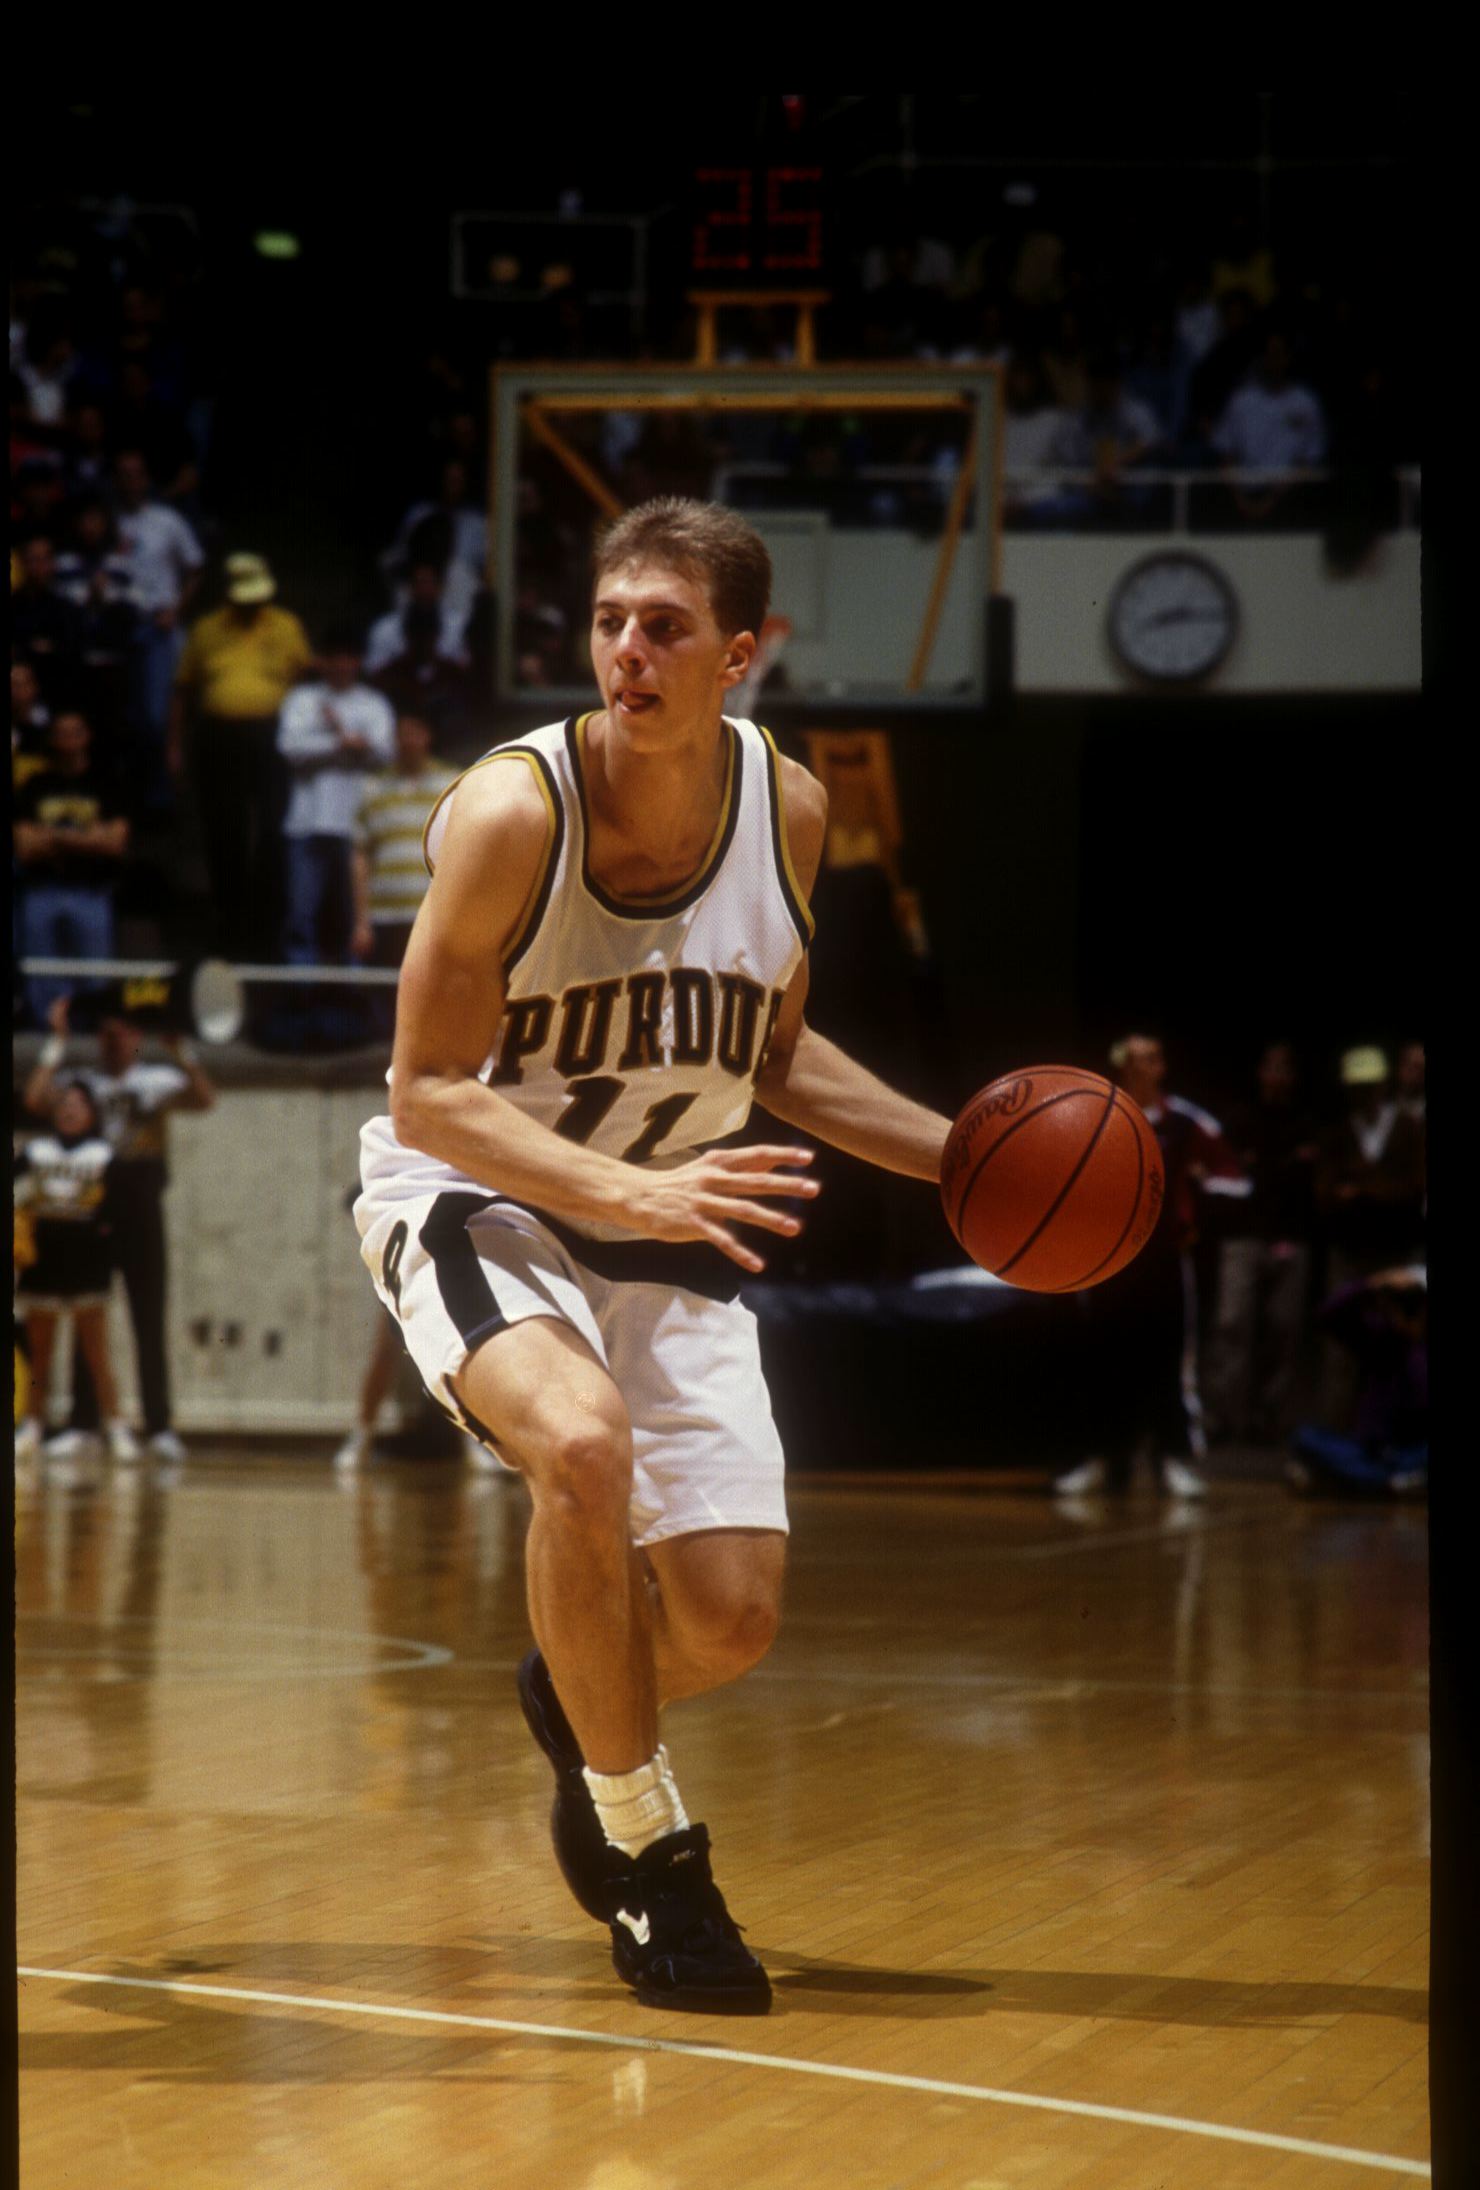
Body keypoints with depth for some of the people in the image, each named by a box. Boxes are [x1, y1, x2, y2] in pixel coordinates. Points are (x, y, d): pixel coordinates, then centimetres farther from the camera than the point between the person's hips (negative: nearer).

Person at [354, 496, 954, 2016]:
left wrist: (956, 1154, -2)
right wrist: (631, 1193, -35)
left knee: (732, 1619, -4)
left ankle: (573, 1696, 34)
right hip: (471, 1200, -5)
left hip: (667, 1223, 5)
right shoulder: (512, 810, -23)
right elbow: (427, 1094, -21)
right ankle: (645, 1842, -14)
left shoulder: (785, 810, -6)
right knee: (583, 1441, -35)